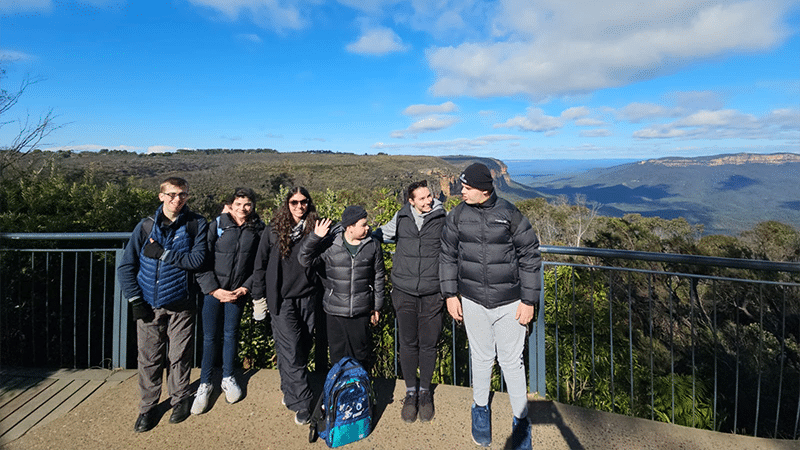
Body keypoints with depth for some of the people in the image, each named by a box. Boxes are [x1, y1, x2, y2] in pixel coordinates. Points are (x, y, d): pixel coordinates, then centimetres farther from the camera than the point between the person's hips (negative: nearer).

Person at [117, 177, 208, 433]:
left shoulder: (196, 225, -3)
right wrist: (135, 300, -2)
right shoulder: (146, 226, 2)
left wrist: (162, 253, -16)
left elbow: (197, 259, -13)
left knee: (180, 356, 10)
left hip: (180, 305, -1)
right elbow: (126, 266, 4)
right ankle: (148, 407, 28)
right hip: (148, 306, 2)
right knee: (149, 358, 9)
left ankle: (180, 399, 31)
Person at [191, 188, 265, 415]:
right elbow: (203, 260, -8)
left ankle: (228, 378, 32)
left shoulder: (258, 230, -3)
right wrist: (214, 289, -12)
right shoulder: (217, 225, -8)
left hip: (238, 292, 2)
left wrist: (246, 288, -7)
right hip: (213, 291, -1)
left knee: (231, 334, 13)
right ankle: (205, 384, 24)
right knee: (210, 337, 6)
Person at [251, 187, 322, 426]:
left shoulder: (314, 229, 1)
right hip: (282, 301, -2)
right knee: (291, 353, -4)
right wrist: (259, 297, 4)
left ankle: (290, 391, 34)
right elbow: (261, 265, 3)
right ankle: (302, 405, 7)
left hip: (308, 300, 2)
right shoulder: (273, 230, -2)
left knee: (303, 350, 12)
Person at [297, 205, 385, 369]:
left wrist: (376, 307, 10)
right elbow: (305, 260, -9)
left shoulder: (373, 245, 0)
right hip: (334, 311, -1)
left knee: (360, 352, 14)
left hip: (361, 311, 1)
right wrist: (315, 237, -24)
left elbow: (378, 277, 8)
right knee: (337, 352, 12)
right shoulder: (329, 244, -7)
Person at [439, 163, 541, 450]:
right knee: (481, 358, 16)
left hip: (510, 303, -2)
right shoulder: (457, 216, -3)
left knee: (512, 362, 8)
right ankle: (481, 409, 40)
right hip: (473, 302, 2)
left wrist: (529, 301, -5)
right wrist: (450, 295, 3)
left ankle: (521, 420, 30)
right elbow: (448, 256, 6)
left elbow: (530, 257, -4)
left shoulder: (510, 215, -10)